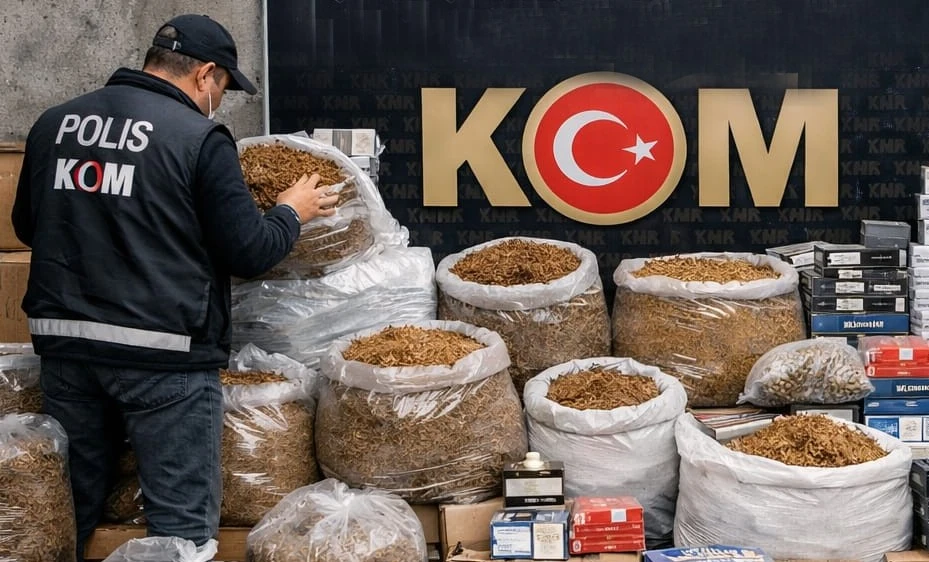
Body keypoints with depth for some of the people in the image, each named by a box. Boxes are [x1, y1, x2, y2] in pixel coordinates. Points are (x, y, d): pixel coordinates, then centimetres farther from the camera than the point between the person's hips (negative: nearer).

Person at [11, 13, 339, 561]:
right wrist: (290, 213, 11)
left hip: (64, 344, 6)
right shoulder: (201, 137, -9)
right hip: (164, 354, -6)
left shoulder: (54, 122, 8)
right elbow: (248, 253, -7)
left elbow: (26, 226, 20)